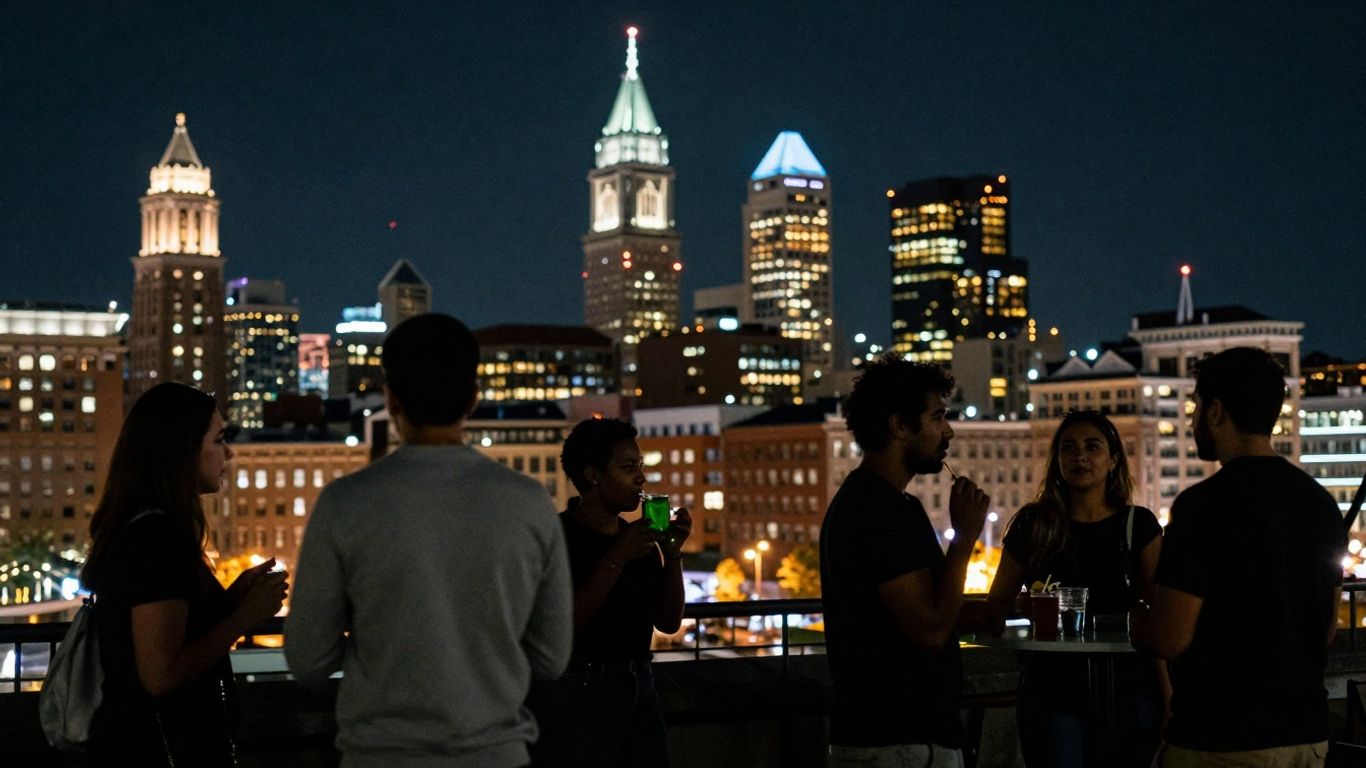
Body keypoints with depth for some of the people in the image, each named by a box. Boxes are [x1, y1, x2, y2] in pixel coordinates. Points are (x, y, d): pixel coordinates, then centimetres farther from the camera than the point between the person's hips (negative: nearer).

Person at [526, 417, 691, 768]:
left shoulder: (636, 537, 10)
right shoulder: (557, 536, -9)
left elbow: (669, 622, 9)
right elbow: (561, 627, -19)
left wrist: (673, 553, -4)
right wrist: (616, 559, -22)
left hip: (639, 690, 7)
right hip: (576, 695, -6)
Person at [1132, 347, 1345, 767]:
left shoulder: (1206, 503, -16)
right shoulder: (1322, 502, 7)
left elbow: (1169, 639, -18)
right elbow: (1327, 628, 16)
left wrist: (1127, 613, 2)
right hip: (1307, 733, 7)